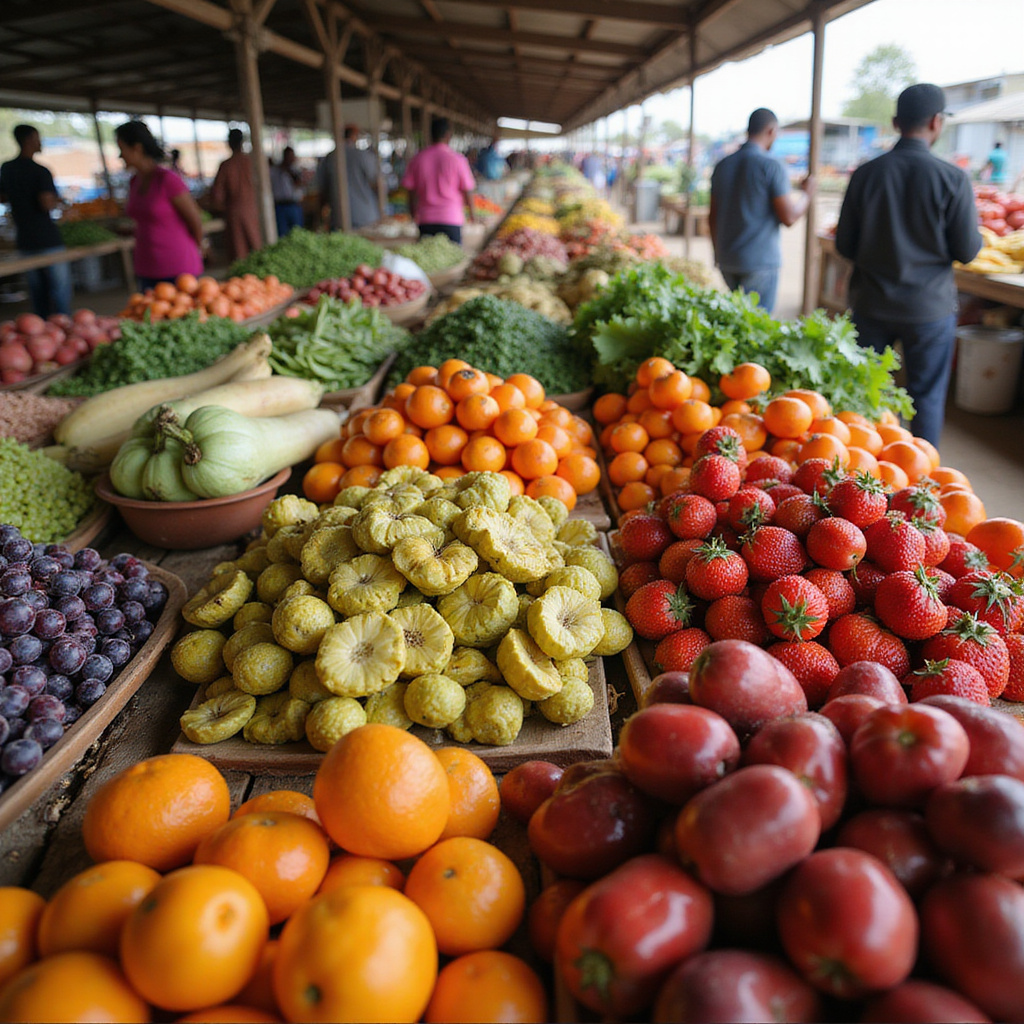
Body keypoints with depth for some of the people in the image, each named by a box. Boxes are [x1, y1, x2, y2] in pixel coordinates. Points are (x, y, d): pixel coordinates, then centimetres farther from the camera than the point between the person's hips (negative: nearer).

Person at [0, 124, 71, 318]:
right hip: (48, 240, -7)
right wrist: (57, 200, -3)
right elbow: (47, 204, -23)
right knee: (60, 291, 0)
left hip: (24, 241, 7)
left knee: (37, 294, 14)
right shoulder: (40, 171, -13)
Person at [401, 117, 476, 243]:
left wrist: (414, 213, 19)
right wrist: (472, 212, 14)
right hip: (451, 218, -3)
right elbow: (467, 190, -2)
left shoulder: (418, 159, 2)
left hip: (425, 219, 3)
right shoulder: (457, 159, -6)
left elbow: (410, 189, 6)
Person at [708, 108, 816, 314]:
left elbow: (713, 217, 13)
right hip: (761, 260, -6)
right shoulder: (771, 166, -10)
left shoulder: (722, 166, 9)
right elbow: (789, 217, -11)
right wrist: (806, 194, 8)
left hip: (728, 260, 6)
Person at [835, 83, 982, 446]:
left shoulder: (866, 174, -5)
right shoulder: (952, 179, -12)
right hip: (929, 305, -2)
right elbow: (968, 251, -9)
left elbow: (844, 245, -1)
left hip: (872, 303, 2)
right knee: (926, 396, 10)